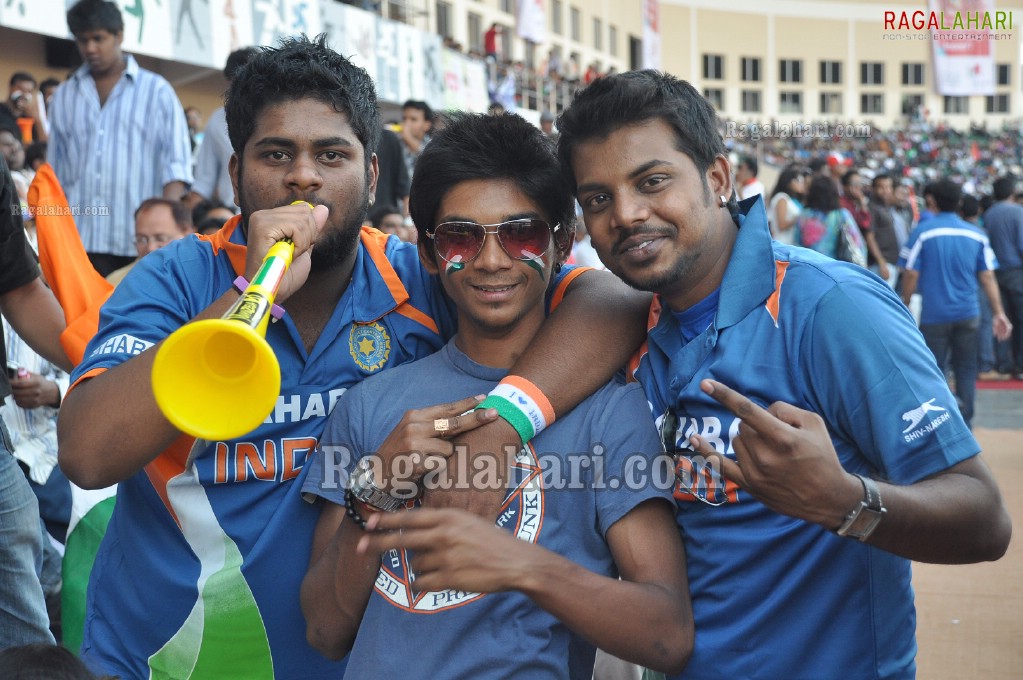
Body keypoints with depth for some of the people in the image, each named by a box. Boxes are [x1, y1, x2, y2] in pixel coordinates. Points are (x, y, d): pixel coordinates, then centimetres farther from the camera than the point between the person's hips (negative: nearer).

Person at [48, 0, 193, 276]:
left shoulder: (157, 91, 5)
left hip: (141, 242, -2)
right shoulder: (64, 96, 15)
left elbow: (176, 164, -1)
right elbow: (56, 174, 17)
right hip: (81, 241, 2)